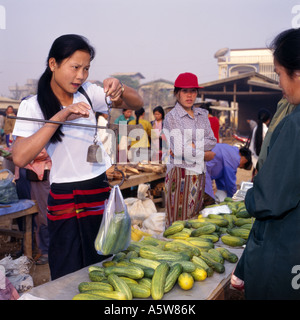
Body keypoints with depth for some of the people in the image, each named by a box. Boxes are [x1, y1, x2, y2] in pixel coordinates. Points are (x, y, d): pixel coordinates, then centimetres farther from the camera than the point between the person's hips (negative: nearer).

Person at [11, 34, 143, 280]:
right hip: (65, 200, -3)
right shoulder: (33, 106, -9)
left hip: (102, 190, 4)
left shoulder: (88, 92, 1)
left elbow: (136, 103, 2)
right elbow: (20, 157, -23)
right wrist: (60, 116, -28)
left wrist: (120, 89, -20)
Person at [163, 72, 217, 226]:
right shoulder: (171, 117, -5)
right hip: (180, 173, -5)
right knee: (178, 220, -2)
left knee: (195, 218, 11)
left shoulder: (202, 114, 13)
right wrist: (204, 155, -4)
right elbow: (179, 150, -13)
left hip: (199, 173, 6)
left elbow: (212, 140, 3)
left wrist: (193, 146, -12)